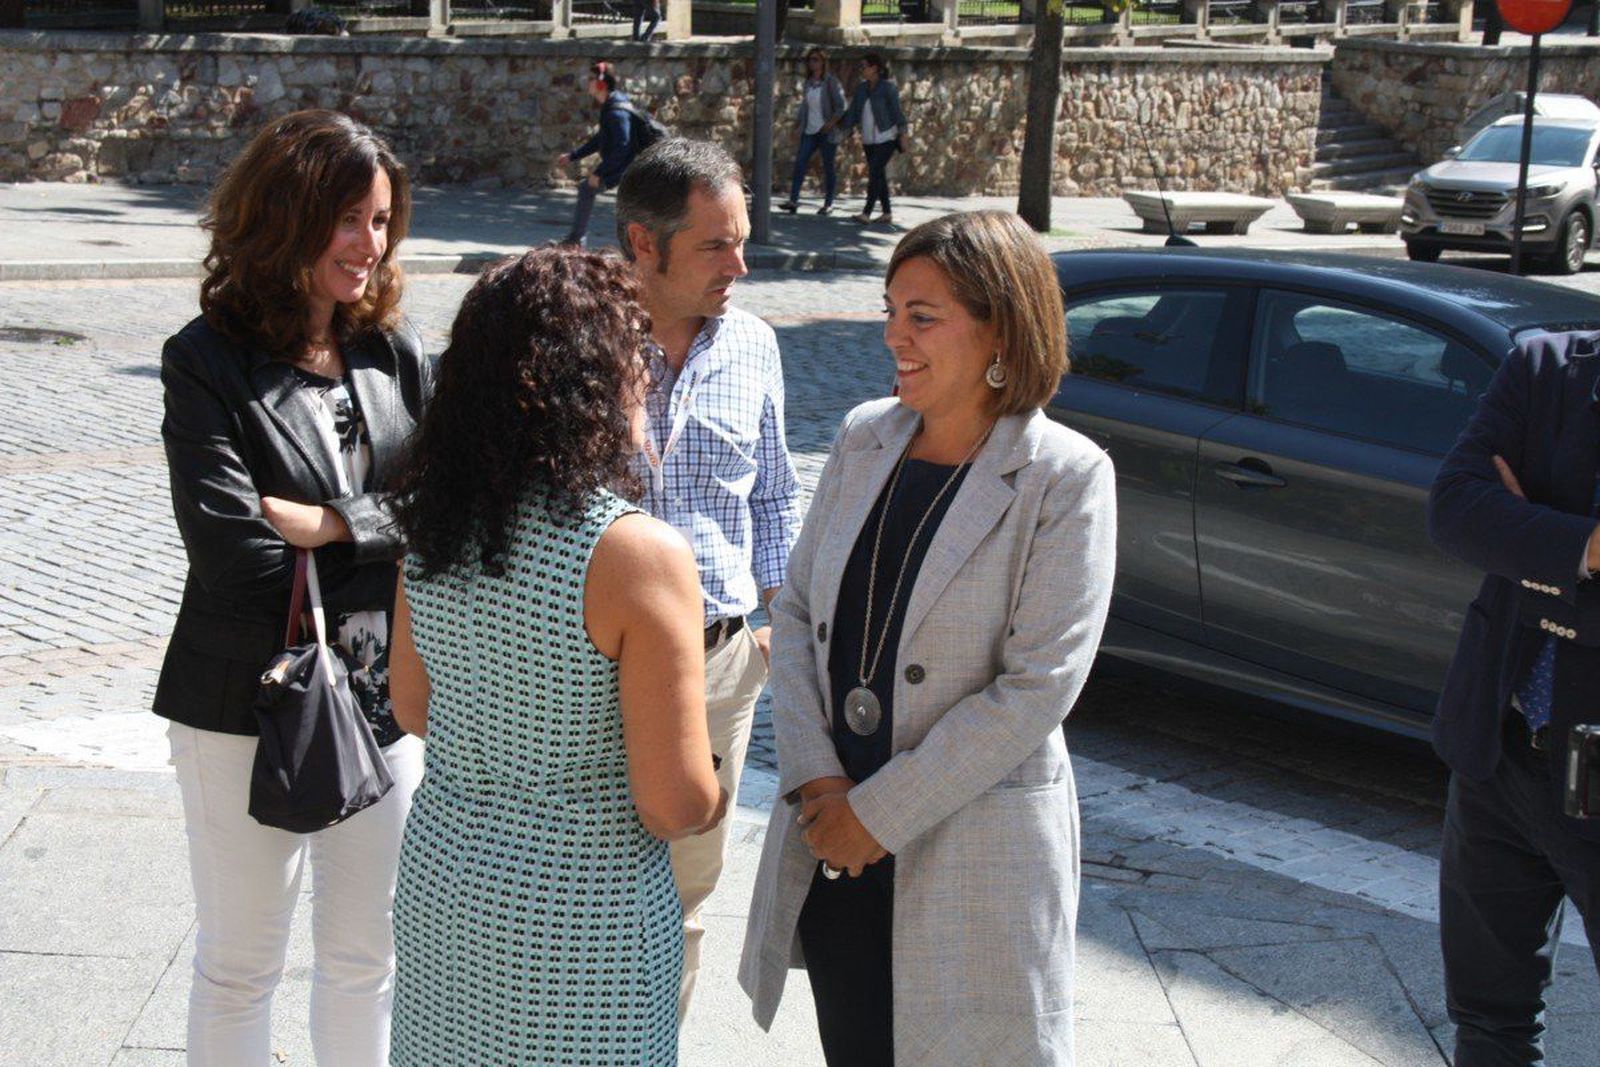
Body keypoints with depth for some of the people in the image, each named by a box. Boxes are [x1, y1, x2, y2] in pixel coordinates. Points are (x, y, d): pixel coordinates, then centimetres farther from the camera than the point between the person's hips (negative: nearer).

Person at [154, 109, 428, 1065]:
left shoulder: (396, 354, 3)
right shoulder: (208, 360, -10)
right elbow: (230, 547, -20)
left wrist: (327, 522, -18)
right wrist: (381, 533, -14)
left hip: (385, 698, 4)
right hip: (249, 704, -4)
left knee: (367, 953, 17)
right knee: (240, 964, 12)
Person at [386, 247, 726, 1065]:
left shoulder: (434, 528, -4)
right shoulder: (639, 555, -24)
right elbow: (676, 803, -21)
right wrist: (712, 804, 0)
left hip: (441, 882, 6)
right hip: (583, 919, -6)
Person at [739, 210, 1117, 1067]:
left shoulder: (1067, 479, -11)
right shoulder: (864, 439, 5)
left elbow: (1037, 688, -16)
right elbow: (794, 610, 7)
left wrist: (880, 812, -15)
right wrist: (815, 779, -7)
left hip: (972, 850, -5)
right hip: (830, 844, 5)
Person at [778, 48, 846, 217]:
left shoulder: (831, 82, -5)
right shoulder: (807, 84, 12)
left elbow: (841, 107, -7)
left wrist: (831, 123, -19)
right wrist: (797, 123, 7)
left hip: (827, 132, -5)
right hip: (809, 131, 5)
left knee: (828, 166, 2)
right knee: (800, 163, -8)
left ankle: (828, 203, 11)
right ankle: (793, 200, -12)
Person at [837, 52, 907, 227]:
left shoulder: (888, 87, -9)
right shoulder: (861, 88, 8)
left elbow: (896, 110, -11)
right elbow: (853, 114, 8)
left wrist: (902, 132, -19)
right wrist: (837, 123, -4)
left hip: (886, 138, -7)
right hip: (869, 139, 7)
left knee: (875, 173, -15)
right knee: (879, 175, 9)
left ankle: (866, 213, -19)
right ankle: (887, 213, 17)